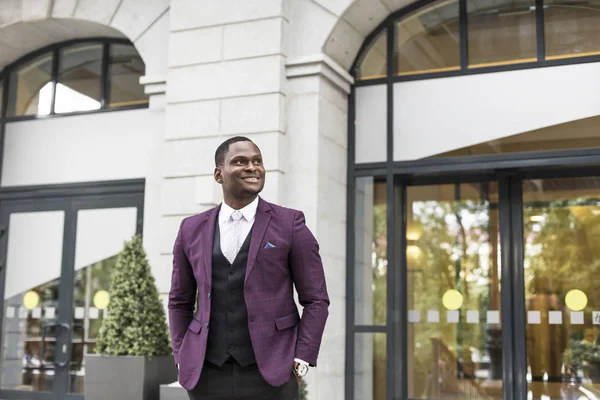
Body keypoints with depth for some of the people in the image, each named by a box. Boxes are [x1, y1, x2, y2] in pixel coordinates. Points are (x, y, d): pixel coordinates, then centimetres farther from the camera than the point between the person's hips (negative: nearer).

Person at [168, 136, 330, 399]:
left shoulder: (289, 224, 1)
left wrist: (300, 362, -7)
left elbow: (315, 299, 1)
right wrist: (182, 359, 7)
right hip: (208, 374, 3)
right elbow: (180, 301, 18)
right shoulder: (192, 230, 9)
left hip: (270, 374, -2)